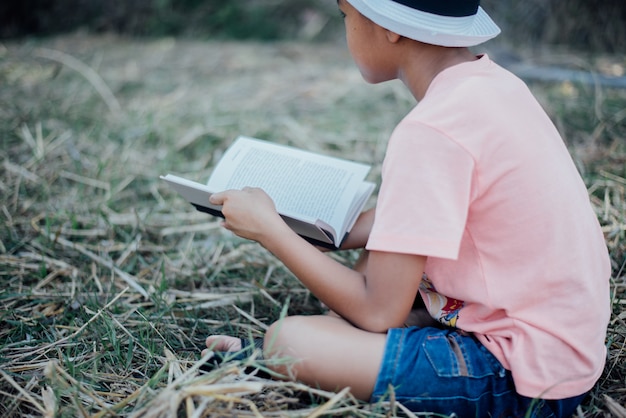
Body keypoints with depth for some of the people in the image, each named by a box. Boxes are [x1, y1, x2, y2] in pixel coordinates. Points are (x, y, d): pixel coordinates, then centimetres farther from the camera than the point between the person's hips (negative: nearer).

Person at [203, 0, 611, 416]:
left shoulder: (431, 132, -25)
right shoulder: (489, 80, 3)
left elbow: (378, 312, -19)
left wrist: (268, 228, -10)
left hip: (531, 381, -9)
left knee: (287, 339, -19)